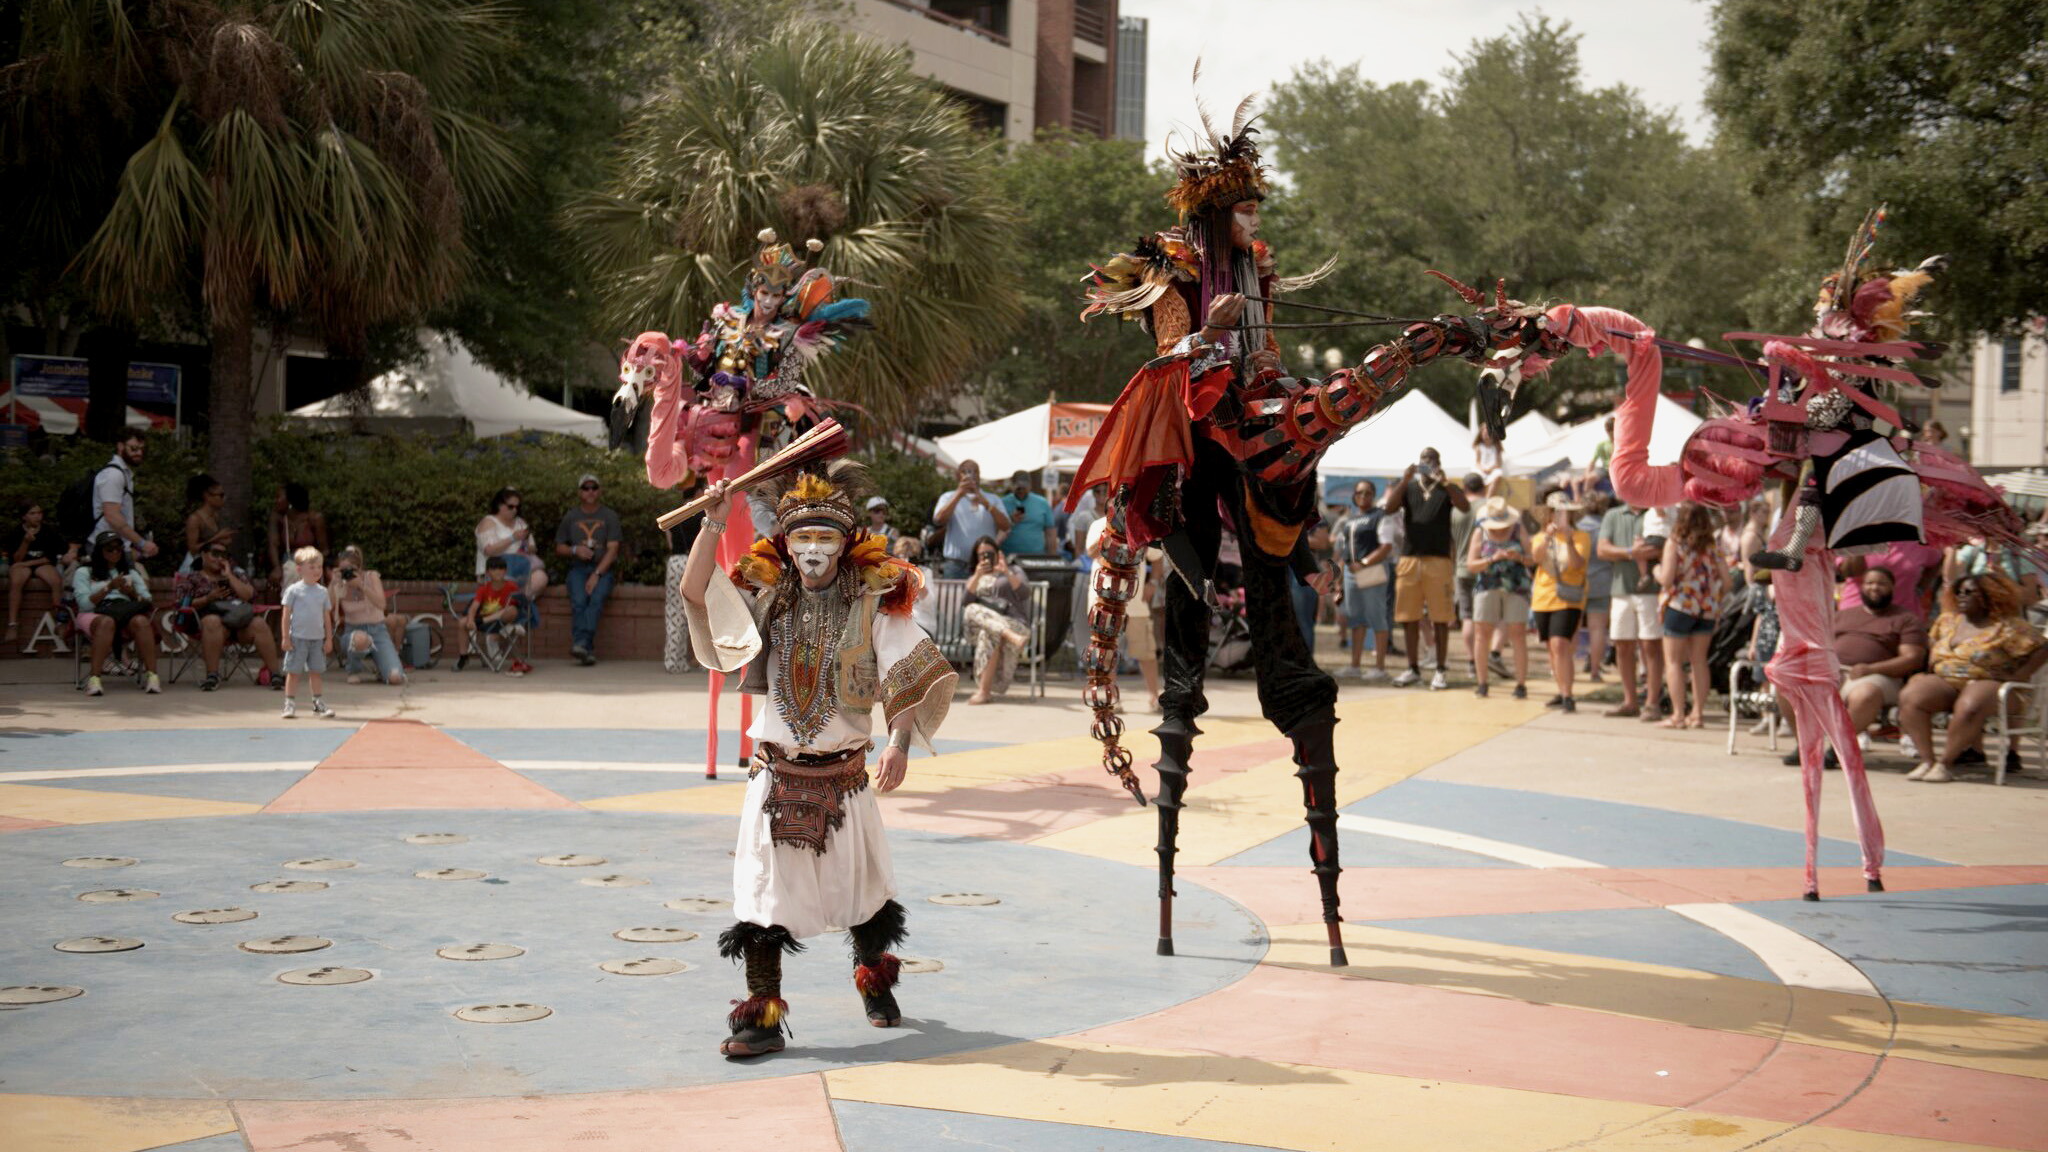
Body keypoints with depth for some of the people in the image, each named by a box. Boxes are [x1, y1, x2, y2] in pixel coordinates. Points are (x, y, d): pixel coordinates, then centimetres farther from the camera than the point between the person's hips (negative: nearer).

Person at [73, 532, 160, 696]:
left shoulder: (131, 572, 27)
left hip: (128, 612, 2)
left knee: (141, 621, -36)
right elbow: (84, 603, -1)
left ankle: (152, 676, -47)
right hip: (95, 614, -2)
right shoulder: (84, 573, 16)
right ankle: (94, 680, -52)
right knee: (107, 622, -41)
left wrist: (132, 593, -3)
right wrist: (108, 588, -8)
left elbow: (147, 601, 16)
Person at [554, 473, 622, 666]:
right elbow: (559, 548, 17)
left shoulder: (609, 516, 7)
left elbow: (612, 550, -3)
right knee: (578, 601, -28)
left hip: (603, 569, -1)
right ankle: (586, 650, -36)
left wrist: (596, 574, -16)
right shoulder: (570, 517, 14)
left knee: (596, 598, -32)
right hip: (578, 568, 1)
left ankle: (581, 643, -44)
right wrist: (575, 550, -6)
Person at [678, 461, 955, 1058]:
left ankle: (875, 978, 42)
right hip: (777, 775, 1)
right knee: (765, 893, -2)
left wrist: (899, 743, -24)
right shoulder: (766, 597, 2)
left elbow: (908, 674, -11)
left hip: (843, 777, -1)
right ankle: (763, 1015, 7)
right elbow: (695, 590, -8)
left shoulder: (872, 601, -5)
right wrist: (714, 521, -14)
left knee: (860, 884, 15)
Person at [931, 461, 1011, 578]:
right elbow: (938, 521, -7)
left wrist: (986, 504, -11)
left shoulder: (993, 500, 17)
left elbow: (1005, 526, 1)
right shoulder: (949, 498, 14)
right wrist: (959, 494, -10)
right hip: (957, 563, -1)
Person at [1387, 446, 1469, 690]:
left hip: (1438, 560, -2)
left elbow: (1465, 506, -11)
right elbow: (1390, 507, -4)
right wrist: (1405, 480, -16)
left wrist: (1443, 482, -22)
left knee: (1440, 619, -3)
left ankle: (1440, 671, 2)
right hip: (1409, 558, 2)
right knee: (1409, 617, 5)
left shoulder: (1447, 489, 8)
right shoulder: (1408, 487, 13)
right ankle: (1413, 668, 14)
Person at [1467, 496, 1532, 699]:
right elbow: (1470, 565, -3)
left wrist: (1519, 557, -17)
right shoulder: (1480, 534, 2)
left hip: (1515, 589, -1)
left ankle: (1521, 684, -3)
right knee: (1481, 634, -3)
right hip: (1487, 588, 1)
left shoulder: (1518, 530, 3)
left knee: (1518, 635, -6)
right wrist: (1492, 559, -18)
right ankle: (1482, 683, 5)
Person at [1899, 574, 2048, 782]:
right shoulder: (1947, 620, 16)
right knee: (1910, 696, -26)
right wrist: (1931, 666, 14)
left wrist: (2017, 677, -13)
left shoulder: (2006, 626, -2)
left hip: (1986, 683, -5)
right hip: (1944, 681, 5)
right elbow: (1932, 642, 31)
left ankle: (1945, 763, -25)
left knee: (1968, 707, -41)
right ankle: (1926, 760, -25)